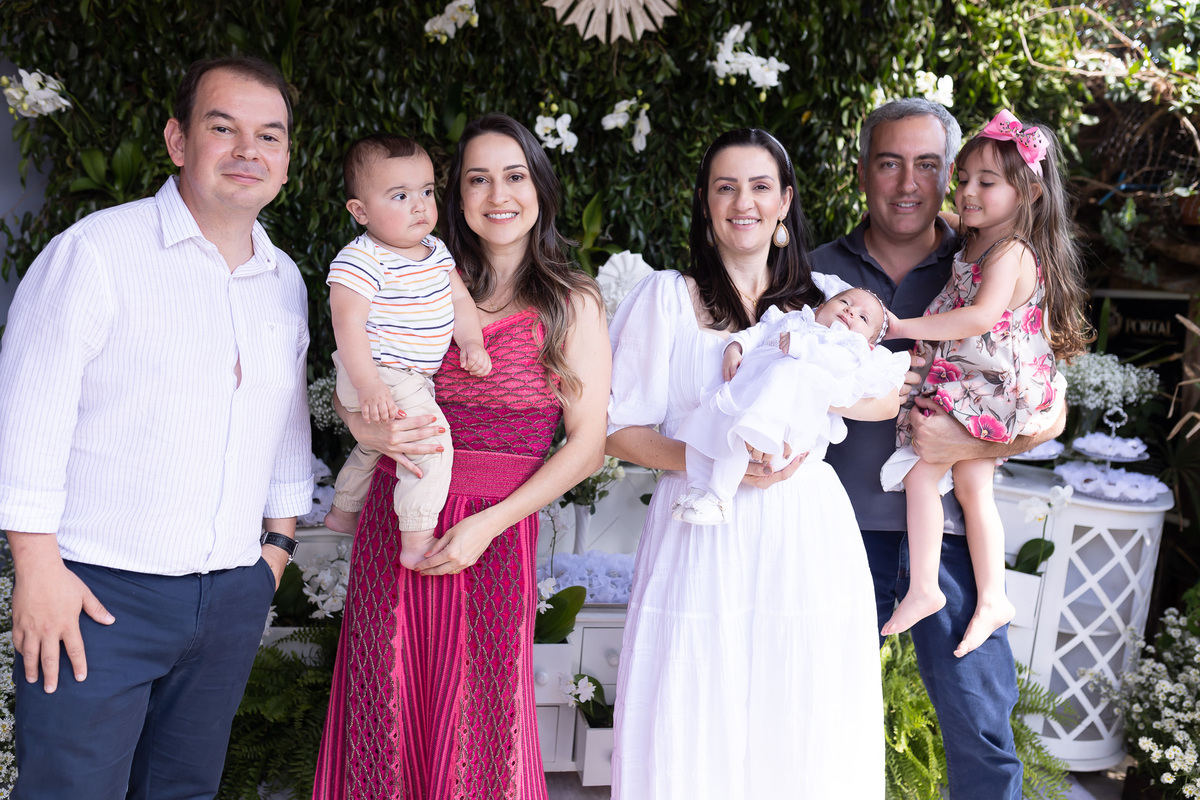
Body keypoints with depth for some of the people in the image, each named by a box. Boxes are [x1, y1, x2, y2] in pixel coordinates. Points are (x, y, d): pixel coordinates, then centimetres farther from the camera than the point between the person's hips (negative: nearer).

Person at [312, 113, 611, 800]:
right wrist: (371, 429, -11)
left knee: (478, 724, 2)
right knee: (387, 716, 6)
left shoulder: (572, 303, 2)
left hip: (496, 532, -3)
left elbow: (587, 445, -4)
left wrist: (489, 524, -13)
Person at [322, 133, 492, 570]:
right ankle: (417, 544, -15)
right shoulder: (360, 261, -21)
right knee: (432, 442, -22)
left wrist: (472, 343, -5)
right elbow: (347, 323, -26)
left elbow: (459, 298, 11)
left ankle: (343, 512, 52)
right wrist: (368, 386, -32)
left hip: (413, 380, 10)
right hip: (377, 379, -10)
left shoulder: (436, 250, 6)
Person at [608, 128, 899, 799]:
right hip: (704, 540, -2)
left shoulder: (824, 298, 14)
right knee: (696, 739, -1)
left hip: (807, 538, 2)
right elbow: (622, 430, 1)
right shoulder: (666, 297, 5)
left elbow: (889, 396, 4)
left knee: (804, 738, 4)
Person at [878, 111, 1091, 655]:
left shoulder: (1012, 253, -20)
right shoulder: (973, 245, 10)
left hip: (992, 390, -10)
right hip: (978, 389, 10)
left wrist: (903, 326, -32)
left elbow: (981, 317, -33)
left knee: (920, 472, -9)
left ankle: (922, 589, -1)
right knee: (972, 486, 12)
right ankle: (991, 598, 18)